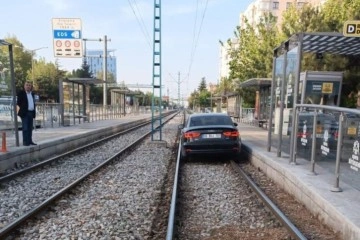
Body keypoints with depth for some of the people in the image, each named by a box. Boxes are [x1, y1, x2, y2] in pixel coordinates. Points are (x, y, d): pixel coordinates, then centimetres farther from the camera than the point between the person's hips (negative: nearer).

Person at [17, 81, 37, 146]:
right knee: (25, 128, -6)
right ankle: (25, 141, -2)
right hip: (25, 113, -6)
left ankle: (30, 141, 13)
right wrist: (22, 109, -8)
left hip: (31, 113, 6)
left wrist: (34, 111, 9)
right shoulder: (21, 93, -3)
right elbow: (18, 103, -5)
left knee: (30, 128, 8)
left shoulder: (32, 94, 15)